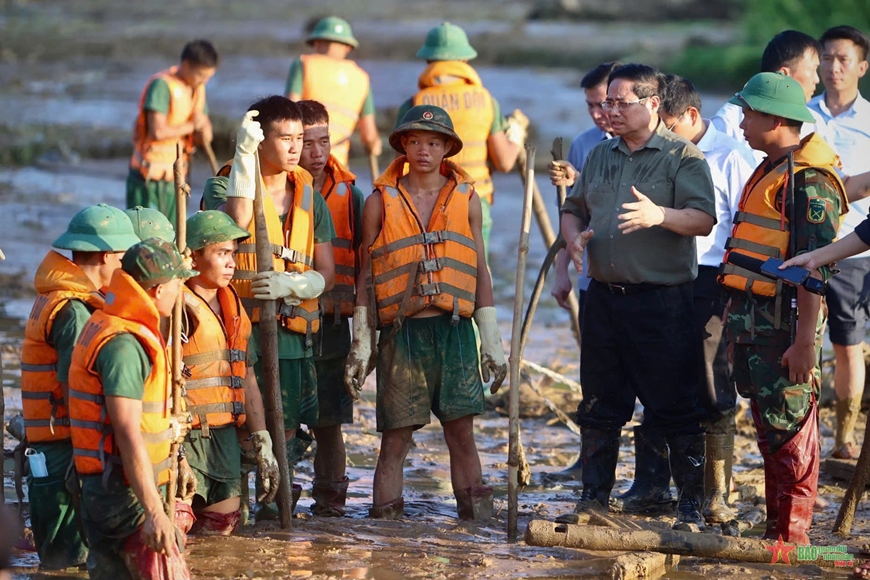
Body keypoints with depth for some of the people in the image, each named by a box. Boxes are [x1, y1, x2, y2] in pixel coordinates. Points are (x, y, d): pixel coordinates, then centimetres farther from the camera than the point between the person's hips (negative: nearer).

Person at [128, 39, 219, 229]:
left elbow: (205, 138, 13)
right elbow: (158, 131, -23)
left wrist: (203, 126, -11)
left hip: (175, 177, 7)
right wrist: (191, 126, -10)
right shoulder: (162, 85, -14)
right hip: (150, 177, -7)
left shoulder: (197, 89, 11)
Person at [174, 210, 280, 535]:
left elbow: (246, 379, 20)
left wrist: (263, 446, 16)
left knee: (222, 526, 10)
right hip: (185, 435, -8)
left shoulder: (234, 310, 15)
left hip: (225, 437, 8)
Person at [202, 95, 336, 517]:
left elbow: (326, 274, 10)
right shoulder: (225, 184, 0)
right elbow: (236, 220, -25)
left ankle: (274, 500, 23)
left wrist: (290, 284, -11)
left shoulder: (309, 197, 12)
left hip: (292, 333, 4)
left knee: (286, 433, 7)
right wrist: (244, 156, -26)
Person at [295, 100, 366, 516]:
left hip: (331, 323, 2)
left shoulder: (348, 193, 8)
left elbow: (361, 262, 13)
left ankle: (330, 497, 15)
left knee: (329, 419, 6)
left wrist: (362, 319, 6)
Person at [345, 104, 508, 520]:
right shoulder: (381, 201, 6)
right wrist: (361, 343, 2)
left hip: (454, 329, 1)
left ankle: (478, 522, 3)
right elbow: (365, 275, 7)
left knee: (461, 433, -1)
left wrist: (492, 342, 10)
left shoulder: (466, 199, 11)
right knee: (395, 438, -1)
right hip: (401, 331, -1)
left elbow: (480, 272, 14)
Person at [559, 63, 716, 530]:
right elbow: (574, 208, 24)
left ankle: (691, 505, 3)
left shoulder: (683, 156, -4)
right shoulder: (600, 156, 15)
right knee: (599, 406, 11)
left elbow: (704, 219, -14)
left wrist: (660, 215, -31)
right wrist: (574, 236, 2)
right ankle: (594, 496, 20)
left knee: (674, 409, -3)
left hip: (663, 299, -6)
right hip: (604, 295, 6)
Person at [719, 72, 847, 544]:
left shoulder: (809, 180, -15)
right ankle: (775, 529, 22)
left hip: (784, 320, -10)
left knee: (790, 431, -4)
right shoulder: (771, 170, 16)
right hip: (753, 318, 10)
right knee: (768, 426, 14)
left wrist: (804, 339, -23)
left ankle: (791, 539, 0)